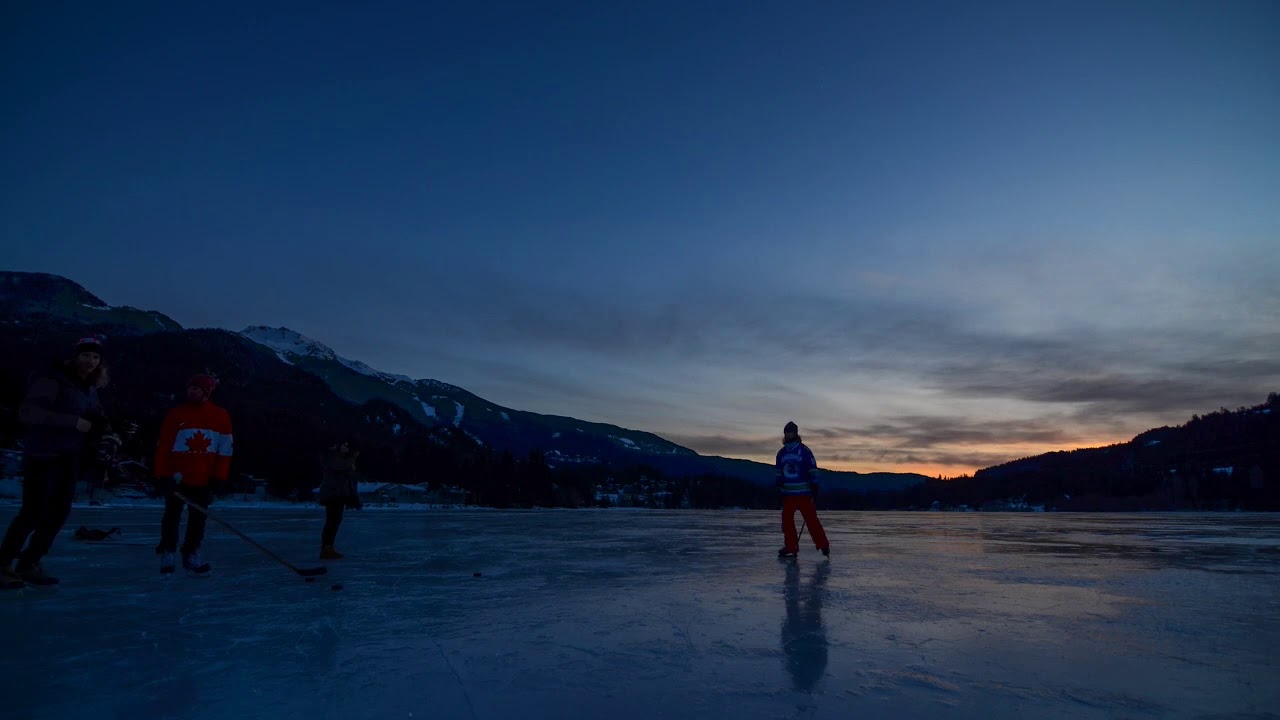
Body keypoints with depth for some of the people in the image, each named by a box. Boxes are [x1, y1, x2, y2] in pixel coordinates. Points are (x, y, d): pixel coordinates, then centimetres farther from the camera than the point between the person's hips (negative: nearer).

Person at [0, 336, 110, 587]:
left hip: (70, 460, 7)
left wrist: (107, 434, -1)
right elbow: (27, 412, -24)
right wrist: (73, 422, -27)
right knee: (33, 514, -5)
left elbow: (96, 419, 19)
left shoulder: (89, 388, 11)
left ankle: (29, 563, 23)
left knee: (59, 513, 9)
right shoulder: (51, 379, -13)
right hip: (42, 456, -7)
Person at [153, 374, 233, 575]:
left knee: (198, 519, 8)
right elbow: (163, 447, -2)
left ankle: (191, 554, 21)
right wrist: (162, 476, -8)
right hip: (177, 477, -1)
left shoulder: (221, 417, 1)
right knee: (172, 516, 10)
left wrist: (219, 478, -2)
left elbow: (225, 449, 2)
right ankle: (167, 553, 24)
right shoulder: (176, 414, -1)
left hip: (204, 480, 1)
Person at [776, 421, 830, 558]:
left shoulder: (804, 450, -5)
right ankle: (791, 547, 14)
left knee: (811, 519, -5)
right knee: (787, 520, 4)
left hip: (803, 491, -5)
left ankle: (823, 545, 6)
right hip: (787, 493, 5)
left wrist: (814, 485, -8)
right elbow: (779, 471, 19)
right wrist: (779, 486, 15)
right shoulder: (781, 453, 11)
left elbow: (813, 469, -6)